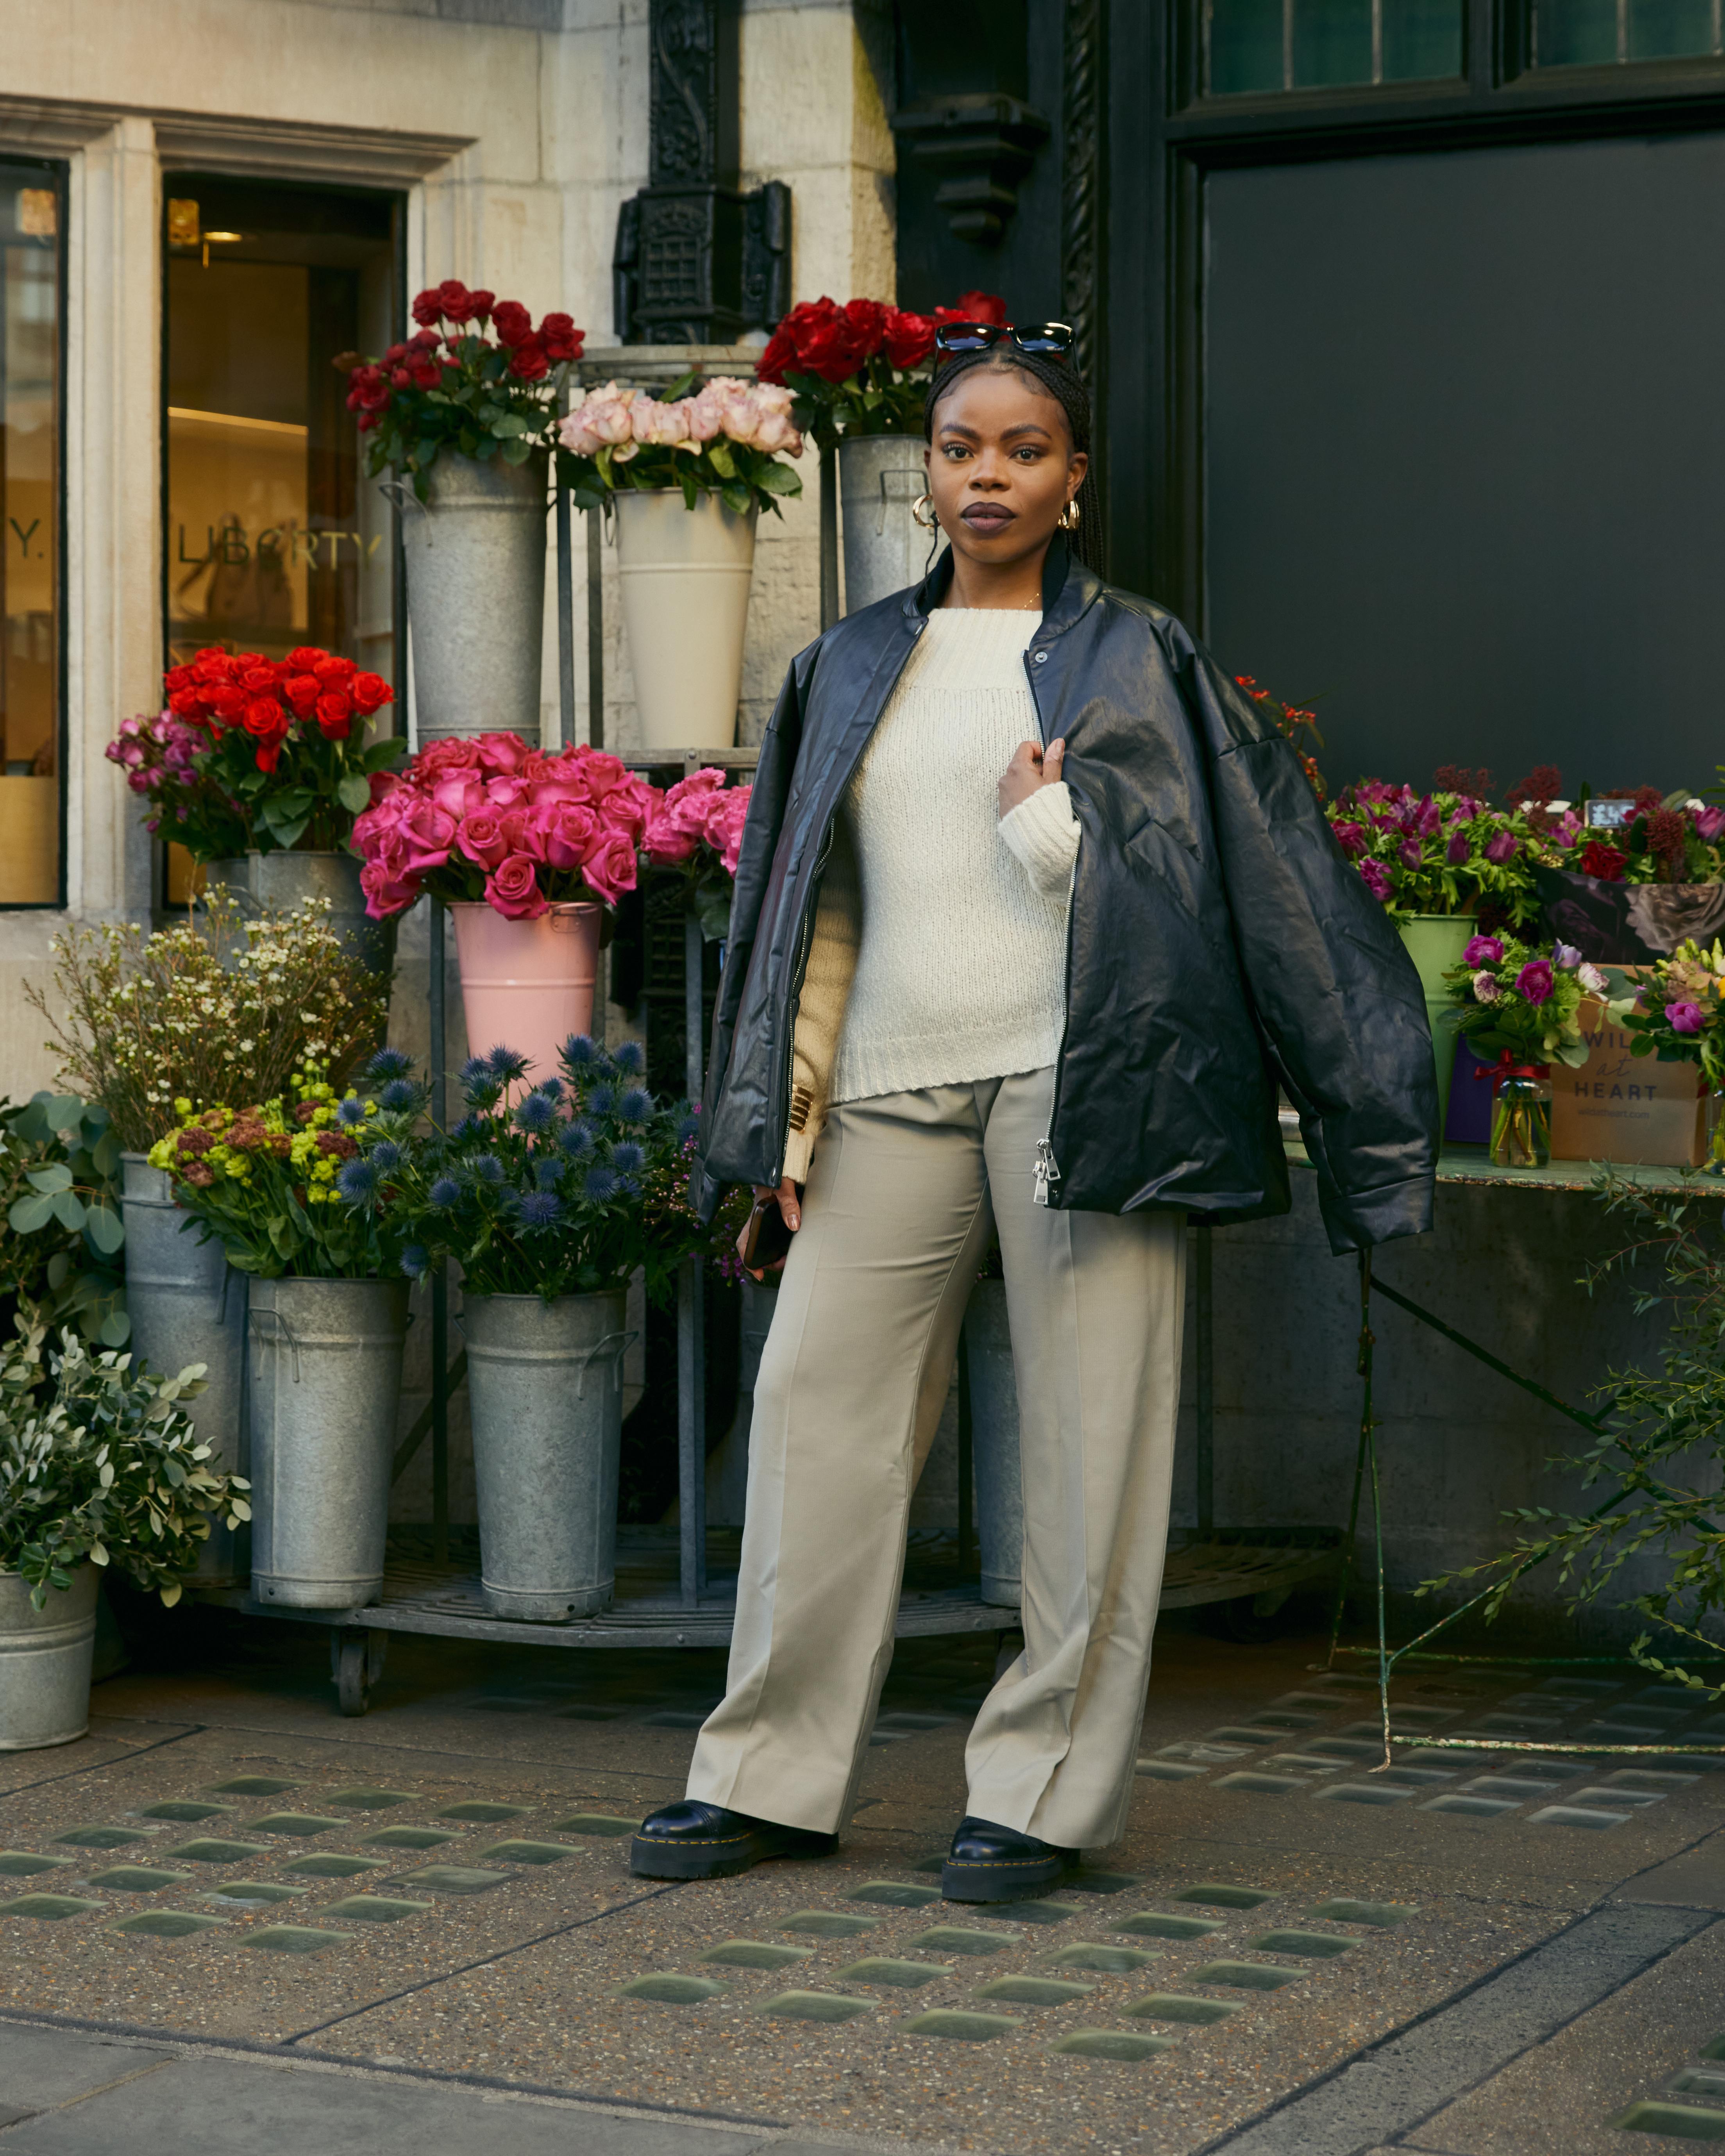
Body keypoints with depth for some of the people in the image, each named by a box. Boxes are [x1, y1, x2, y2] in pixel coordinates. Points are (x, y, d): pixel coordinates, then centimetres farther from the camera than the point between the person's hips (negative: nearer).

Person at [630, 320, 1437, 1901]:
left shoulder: (1138, 660, 9)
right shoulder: (856, 669, 18)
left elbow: (1184, 878, 3)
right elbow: (815, 906, 17)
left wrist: (1043, 825, -7)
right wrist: (786, 1110, 10)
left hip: (1074, 1079, -3)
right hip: (893, 1092, 3)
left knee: (1085, 1435, -3)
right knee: (818, 1414, 0)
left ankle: (1047, 1785, 6)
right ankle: (772, 1775, 10)